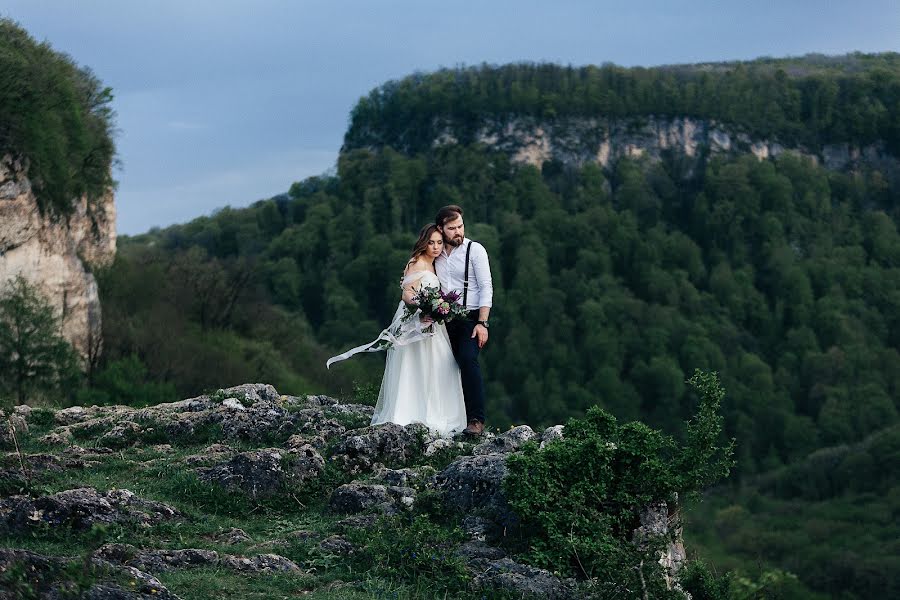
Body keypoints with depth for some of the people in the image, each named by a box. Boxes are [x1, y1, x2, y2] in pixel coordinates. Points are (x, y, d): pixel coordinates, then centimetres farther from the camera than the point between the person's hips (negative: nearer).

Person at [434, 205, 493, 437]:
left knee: (468, 359, -25)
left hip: (470, 319, -5)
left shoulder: (475, 250, -4)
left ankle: (477, 420, -28)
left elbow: (486, 288, -8)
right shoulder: (436, 253, 10)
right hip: (445, 320, 5)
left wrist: (482, 323, -15)